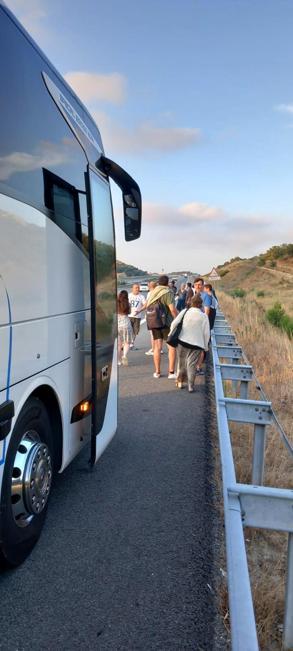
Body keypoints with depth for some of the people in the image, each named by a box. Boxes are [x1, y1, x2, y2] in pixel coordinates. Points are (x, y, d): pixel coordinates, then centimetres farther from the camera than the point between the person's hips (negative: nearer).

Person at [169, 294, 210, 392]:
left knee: (181, 362, 16)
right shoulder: (204, 316, -5)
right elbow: (206, 333, -3)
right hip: (196, 344, -2)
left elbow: (174, 324, -2)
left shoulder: (184, 312, -2)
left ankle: (180, 381, 25)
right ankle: (190, 386, 2)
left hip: (182, 341, 2)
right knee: (192, 364, 3)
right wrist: (205, 346, 8)